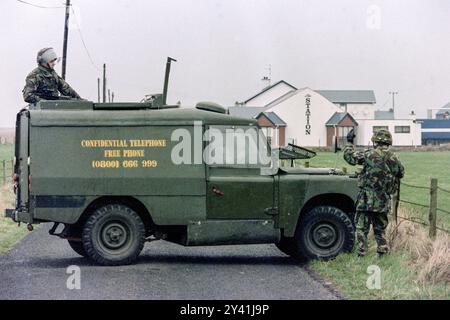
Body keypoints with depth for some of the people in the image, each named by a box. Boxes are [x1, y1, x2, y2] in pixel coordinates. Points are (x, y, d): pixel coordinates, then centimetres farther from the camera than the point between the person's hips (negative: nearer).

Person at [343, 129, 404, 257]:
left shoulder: (369, 155, -11)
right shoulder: (394, 159, 3)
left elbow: (349, 156, -4)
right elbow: (401, 173, 19)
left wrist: (349, 142, 11)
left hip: (366, 199, -4)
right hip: (384, 201, 4)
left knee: (362, 228, 1)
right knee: (380, 229, 17)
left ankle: (361, 255, -2)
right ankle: (383, 254, 15)